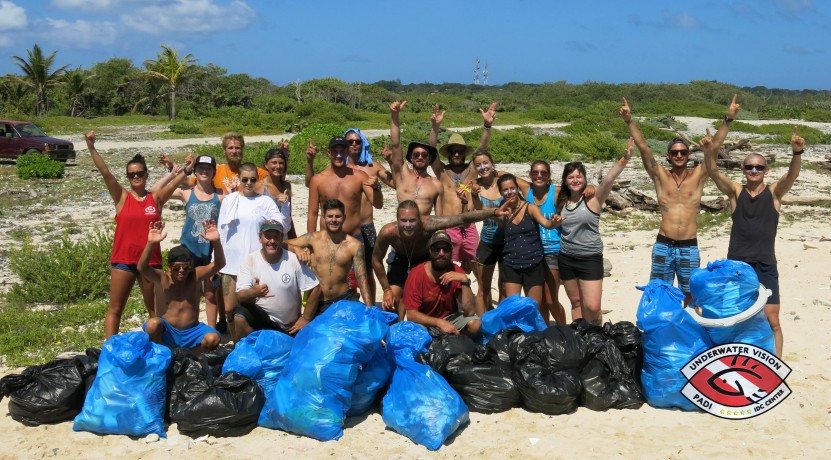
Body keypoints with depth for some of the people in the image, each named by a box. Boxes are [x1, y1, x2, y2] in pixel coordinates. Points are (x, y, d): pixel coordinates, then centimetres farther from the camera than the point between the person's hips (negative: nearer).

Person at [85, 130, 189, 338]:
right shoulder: (121, 197, 1)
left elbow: (175, 182, -4)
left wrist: (186, 170, -19)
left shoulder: (156, 198, 5)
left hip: (150, 260, 1)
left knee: (154, 309, 9)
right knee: (115, 309, 4)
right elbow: (105, 172, -9)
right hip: (123, 260, -1)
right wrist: (91, 148, -19)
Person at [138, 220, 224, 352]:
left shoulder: (196, 275, -7)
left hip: (191, 332, 2)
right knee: (153, 324, -33)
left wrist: (215, 242, -41)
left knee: (213, 338, -25)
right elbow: (142, 268, -30)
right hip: (165, 332, -2)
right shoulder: (162, 279, -11)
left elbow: (219, 264, -21)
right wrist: (151, 243, -47)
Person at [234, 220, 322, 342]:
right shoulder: (250, 260, -9)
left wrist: (306, 319, -6)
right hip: (260, 316, -1)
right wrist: (253, 292, -37)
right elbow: (241, 295, -14)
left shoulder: (293, 260, -12)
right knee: (239, 316, -28)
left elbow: (315, 289, -6)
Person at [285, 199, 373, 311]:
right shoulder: (313, 238, 0)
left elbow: (362, 280, -6)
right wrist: (297, 249, -24)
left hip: (345, 299, -1)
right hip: (318, 303, 1)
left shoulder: (354, 245, -3)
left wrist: (370, 309, -16)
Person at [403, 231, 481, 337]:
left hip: (450, 318, 2)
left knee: (475, 324, -25)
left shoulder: (456, 272, -13)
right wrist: (440, 323, -33)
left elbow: (469, 312, -20)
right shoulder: (417, 274, -19)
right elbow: (411, 314, -21)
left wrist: (465, 281, -30)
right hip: (425, 323, -2)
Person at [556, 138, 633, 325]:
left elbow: (608, 180, -27)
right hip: (566, 259, 4)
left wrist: (625, 158, -39)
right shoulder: (562, 201, 5)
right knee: (576, 302, 14)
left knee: (592, 307, -7)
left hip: (590, 259, -4)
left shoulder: (593, 198, -10)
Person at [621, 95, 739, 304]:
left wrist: (728, 119, -13)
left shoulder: (697, 176, 2)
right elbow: (643, 147, -6)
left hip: (689, 248, 0)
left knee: (690, 295, 9)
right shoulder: (660, 176, 2)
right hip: (663, 246, 0)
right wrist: (630, 121, -15)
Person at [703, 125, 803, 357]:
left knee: (772, 321, 1)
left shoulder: (774, 192, 1)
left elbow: (792, 174, -18)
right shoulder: (735, 191, 2)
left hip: (766, 266, -1)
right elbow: (714, 173, -15)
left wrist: (797, 153, -38)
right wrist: (709, 154, -35)